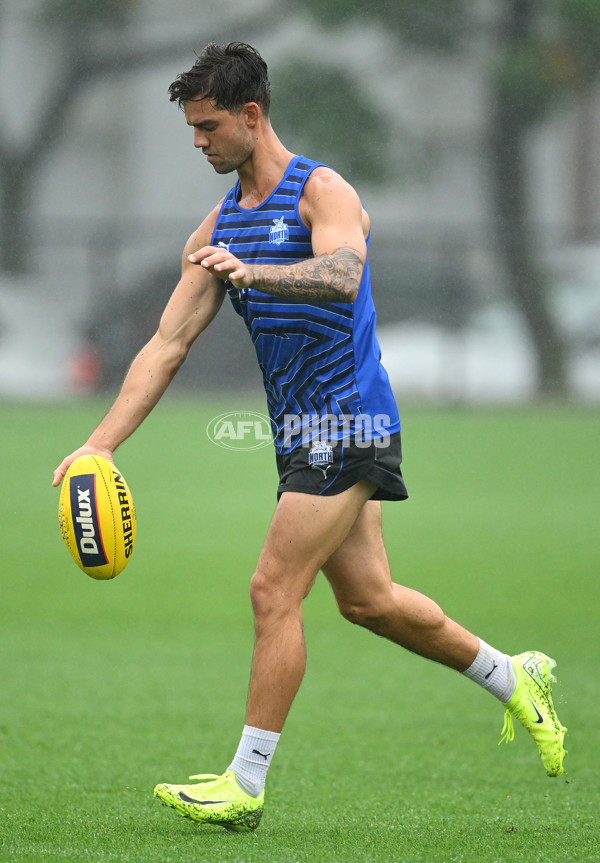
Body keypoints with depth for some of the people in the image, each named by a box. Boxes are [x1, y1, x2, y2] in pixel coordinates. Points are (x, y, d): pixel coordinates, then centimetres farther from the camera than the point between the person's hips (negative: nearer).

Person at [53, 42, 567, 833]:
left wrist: (253, 271, -49)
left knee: (274, 591, -12)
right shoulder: (218, 231, 12)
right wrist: (101, 444, 0)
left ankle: (246, 783, -8)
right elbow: (168, 344, 8)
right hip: (306, 432, 8)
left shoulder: (323, 191, -10)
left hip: (348, 420, -8)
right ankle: (513, 678, 30)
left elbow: (342, 273, -31)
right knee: (367, 598, 12)